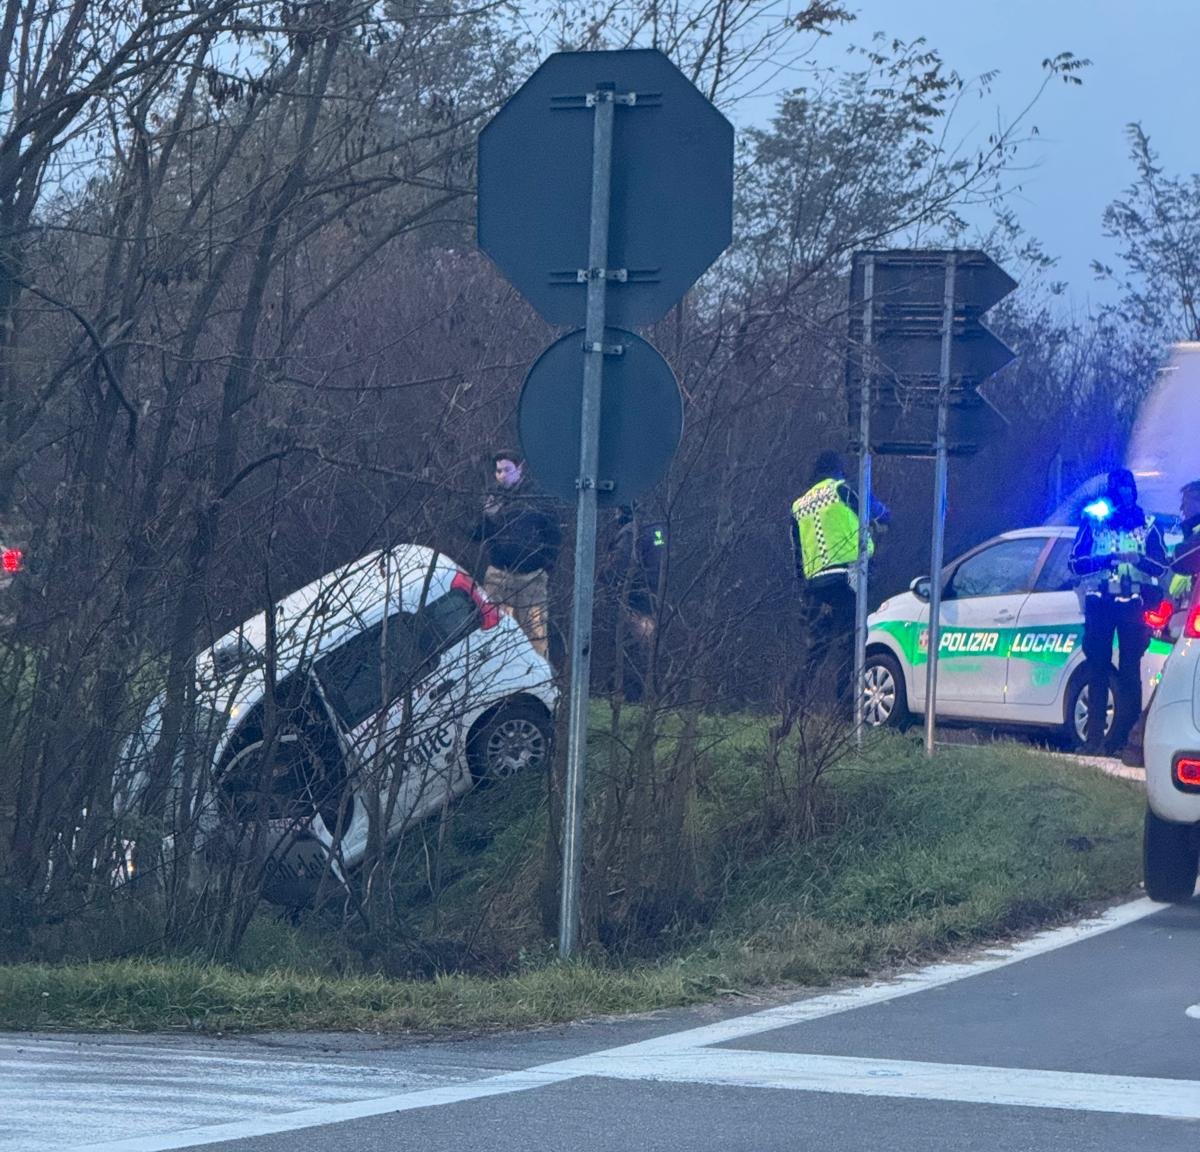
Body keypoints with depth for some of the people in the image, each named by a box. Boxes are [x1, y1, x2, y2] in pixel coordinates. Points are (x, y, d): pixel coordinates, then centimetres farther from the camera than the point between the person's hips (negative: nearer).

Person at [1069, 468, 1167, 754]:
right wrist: (1109, 560, -14)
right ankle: (1094, 736, -2)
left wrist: (1138, 560, -16)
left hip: (1134, 602, 0)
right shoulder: (1093, 521, 9)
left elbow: (1161, 566, 5)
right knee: (1098, 667, -2)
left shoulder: (1147, 525, 11)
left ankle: (1119, 736, -5)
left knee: (1130, 668, -6)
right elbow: (1076, 562, 2)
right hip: (1100, 602, 0)